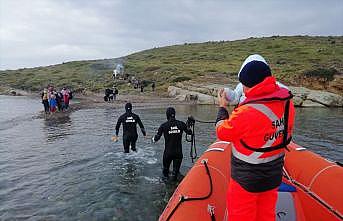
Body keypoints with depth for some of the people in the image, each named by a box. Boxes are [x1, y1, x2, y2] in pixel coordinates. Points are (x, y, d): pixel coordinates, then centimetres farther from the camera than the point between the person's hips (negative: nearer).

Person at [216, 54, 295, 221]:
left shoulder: (247, 112, -31)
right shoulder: (286, 101, -9)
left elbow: (222, 133, -15)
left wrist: (222, 107, 0)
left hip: (246, 180, -7)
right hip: (274, 176, 7)